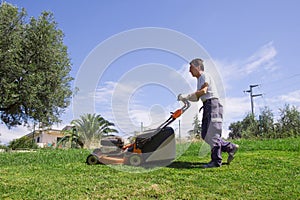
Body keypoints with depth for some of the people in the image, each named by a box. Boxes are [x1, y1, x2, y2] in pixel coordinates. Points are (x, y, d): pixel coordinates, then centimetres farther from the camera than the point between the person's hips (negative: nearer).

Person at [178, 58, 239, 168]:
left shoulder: (205, 75, -4)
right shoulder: (199, 80, 24)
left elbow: (203, 91, -19)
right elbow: (197, 98, 18)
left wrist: (186, 96, -18)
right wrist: (185, 98, 1)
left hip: (212, 104, -10)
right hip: (207, 106, 10)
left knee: (212, 133, -9)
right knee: (205, 135, 6)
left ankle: (216, 161, -3)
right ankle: (230, 147, 13)